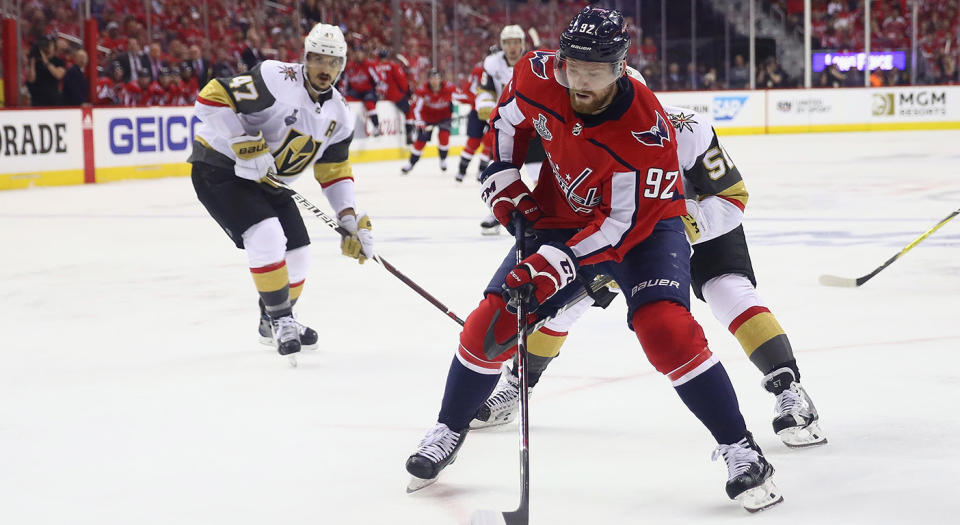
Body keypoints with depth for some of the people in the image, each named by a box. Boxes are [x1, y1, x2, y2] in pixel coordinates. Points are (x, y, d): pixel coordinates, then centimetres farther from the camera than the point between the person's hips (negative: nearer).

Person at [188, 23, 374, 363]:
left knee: (298, 252, 8)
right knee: (267, 236, -25)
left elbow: (335, 172, 7)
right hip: (219, 167, -8)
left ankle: (274, 322, 32)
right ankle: (281, 320, -8)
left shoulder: (338, 115, 0)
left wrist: (351, 220, -3)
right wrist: (244, 145, -32)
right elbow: (211, 99, -27)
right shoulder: (276, 80, -24)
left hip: (267, 179, 8)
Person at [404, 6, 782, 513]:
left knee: (665, 328, -26)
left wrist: (552, 267, -35)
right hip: (561, 217, 5)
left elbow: (622, 225, -30)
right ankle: (447, 433, 23)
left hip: (642, 223, -4)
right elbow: (508, 119, 5)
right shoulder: (539, 76, -20)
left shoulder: (646, 132, -34)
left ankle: (740, 451, -12)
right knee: (491, 323, -2)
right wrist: (506, 189, -1)